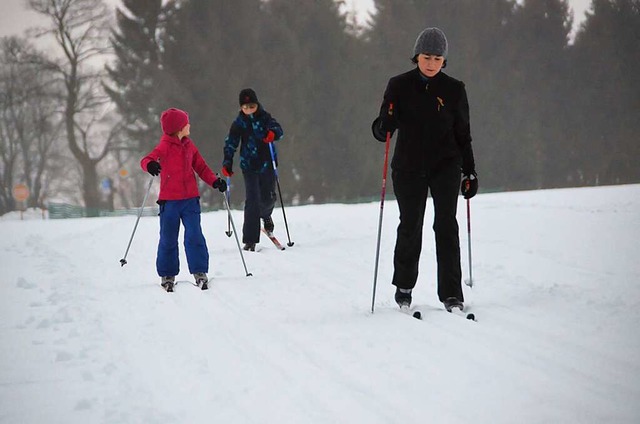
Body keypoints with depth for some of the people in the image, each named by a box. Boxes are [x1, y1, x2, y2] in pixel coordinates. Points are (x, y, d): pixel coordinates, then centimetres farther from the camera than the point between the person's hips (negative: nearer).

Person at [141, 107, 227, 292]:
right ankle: (167, 275, 15)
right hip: (169, 200, -3)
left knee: (195, 236, -6)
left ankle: (200, 272, -1)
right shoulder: (165, 146, -6)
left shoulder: (189, 146, 10)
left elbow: (201, 167, 17)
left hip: (190, 199, 3)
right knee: (168, 239, 5)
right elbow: (147, 159, -17)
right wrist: (150, 165, -42)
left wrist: (215, 181, 3)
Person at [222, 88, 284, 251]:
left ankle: (265, 215, 45)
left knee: (268, 197, 5)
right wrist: (227, 163, -9)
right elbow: (230, 143, 1)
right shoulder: (239, 123, 0)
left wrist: (273, 133, -38)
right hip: (249, 166, -1)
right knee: (252, 200, -11)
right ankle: (250, 240, -10)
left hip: (267, 163, 1)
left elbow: (278, 129, -14)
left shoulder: (265, 117, -1)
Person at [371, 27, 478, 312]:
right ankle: (403, 288, 22)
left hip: (445, 166, 0)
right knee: (410, 227, 3)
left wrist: (469, 172, 5)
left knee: (446, 226, -9)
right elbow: (381, 131, -1)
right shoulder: (399, 86, -1)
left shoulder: (453, 90, 2)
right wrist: (386, 123, -24)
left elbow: (463, 135, 8)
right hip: (408, 168, 0)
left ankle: (451, 294, -8)